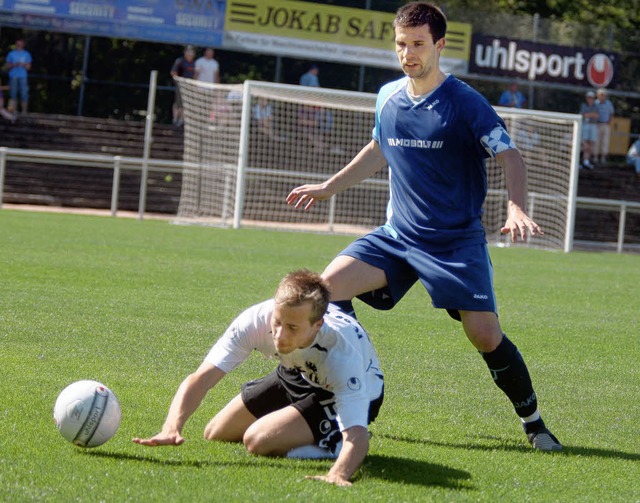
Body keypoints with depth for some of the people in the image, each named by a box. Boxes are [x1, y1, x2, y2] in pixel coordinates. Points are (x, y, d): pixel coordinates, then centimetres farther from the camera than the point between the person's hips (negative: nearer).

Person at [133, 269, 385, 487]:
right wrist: (171, 429, -51)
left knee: (258, 440, -25)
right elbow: (200, 379, -34)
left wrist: (338, 476, -69)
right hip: (300, 375, 5)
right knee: (215, 435, 12)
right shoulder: (257, 320, -33)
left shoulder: (341, 353, -43)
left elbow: (357, 437, -47)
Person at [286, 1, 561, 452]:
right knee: (329, 285, -13)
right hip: (398, 235, 5)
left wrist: (517, 209, -32)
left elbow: (511, 158, -14)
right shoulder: (388, 98, 5)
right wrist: (328, 188, 27)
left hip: (458, 241, -5)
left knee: (485, 334, -13)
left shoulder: (465, 103, -12)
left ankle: (533, 422, 8)